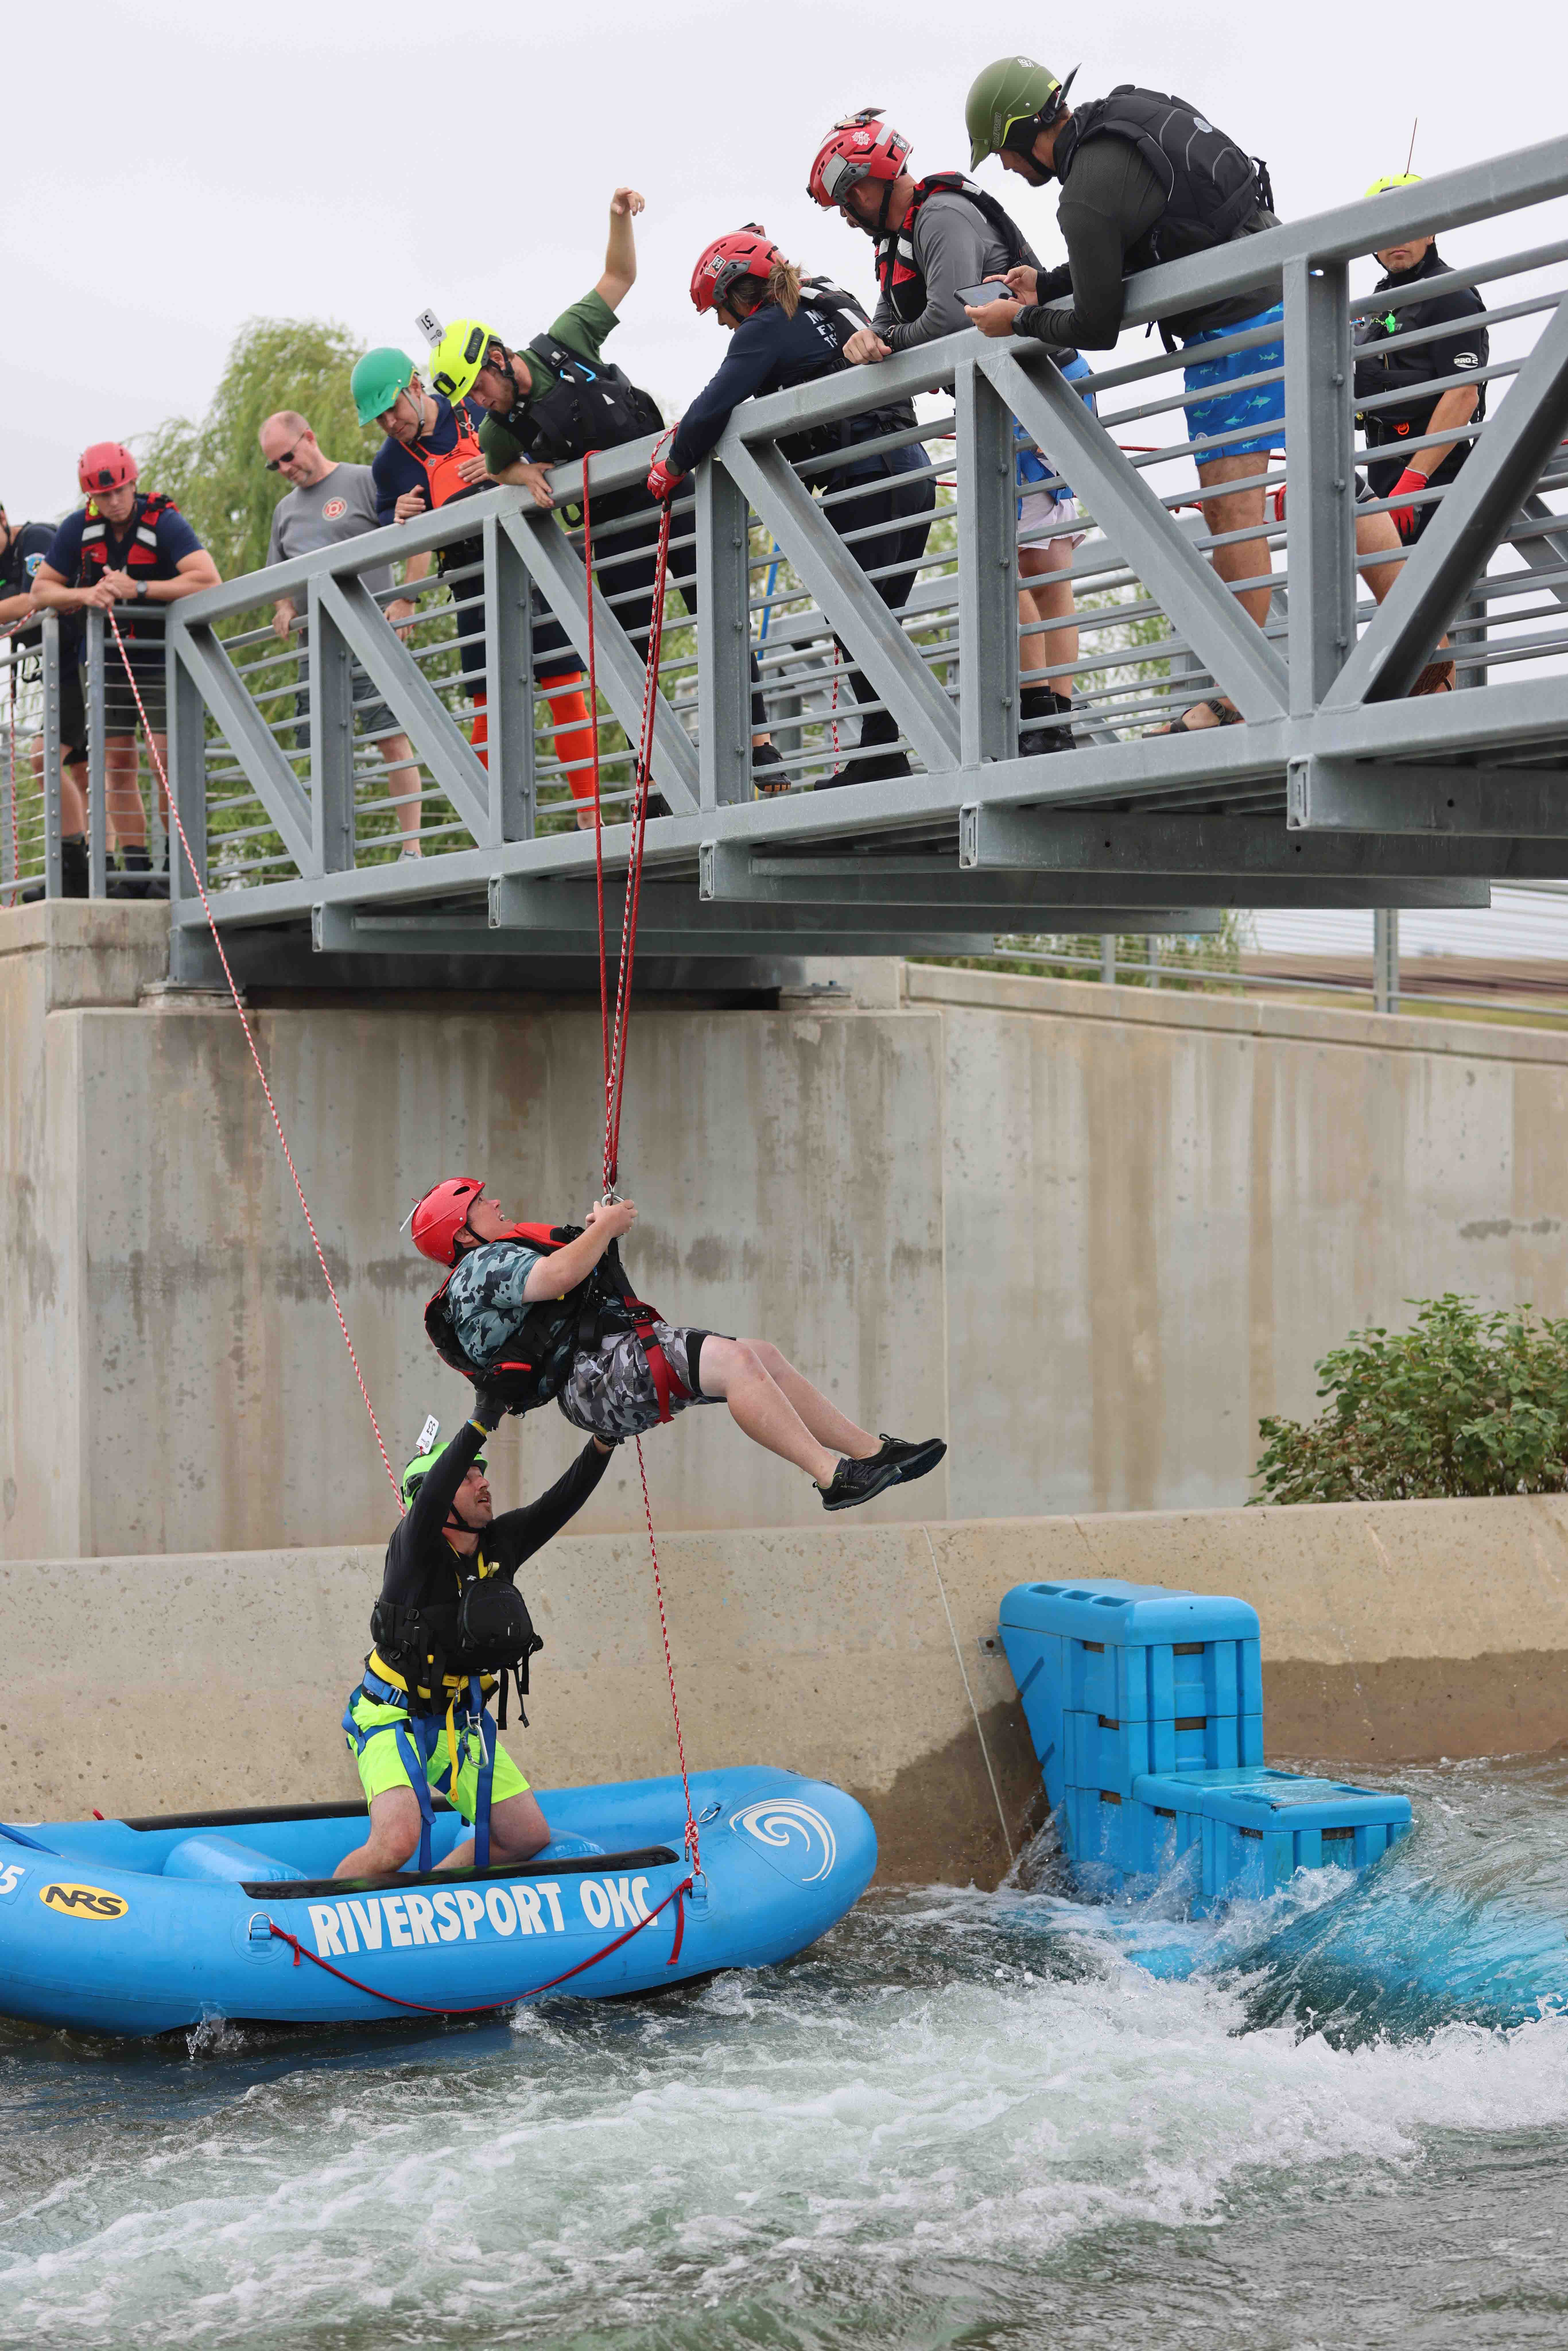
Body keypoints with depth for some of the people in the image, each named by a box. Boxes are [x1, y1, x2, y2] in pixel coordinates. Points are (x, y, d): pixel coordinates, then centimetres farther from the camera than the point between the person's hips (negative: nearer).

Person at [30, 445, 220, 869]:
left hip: (159, 657, -4)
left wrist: (138, 589, -27)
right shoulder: (78, 529, -3)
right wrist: (84, 595, -16)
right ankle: (135, 868, 8)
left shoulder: (164, 523, -15)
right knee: (117, 765, 3)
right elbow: (41, 587, 5)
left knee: (167, 758, -14)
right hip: (106, 658, 4)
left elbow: (209, 580, -26)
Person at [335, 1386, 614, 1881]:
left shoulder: (499, 1544, 0)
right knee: (398, 1840, -28)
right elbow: (430, 1500, -40)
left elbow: (562, 1502, -3)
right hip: (396, 1719, -7)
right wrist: (482, 1422, -47)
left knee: (528, 1837, 8)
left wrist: (604, 1441, -18)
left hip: (461, 1721, 7)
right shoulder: (414, 1549, -19)